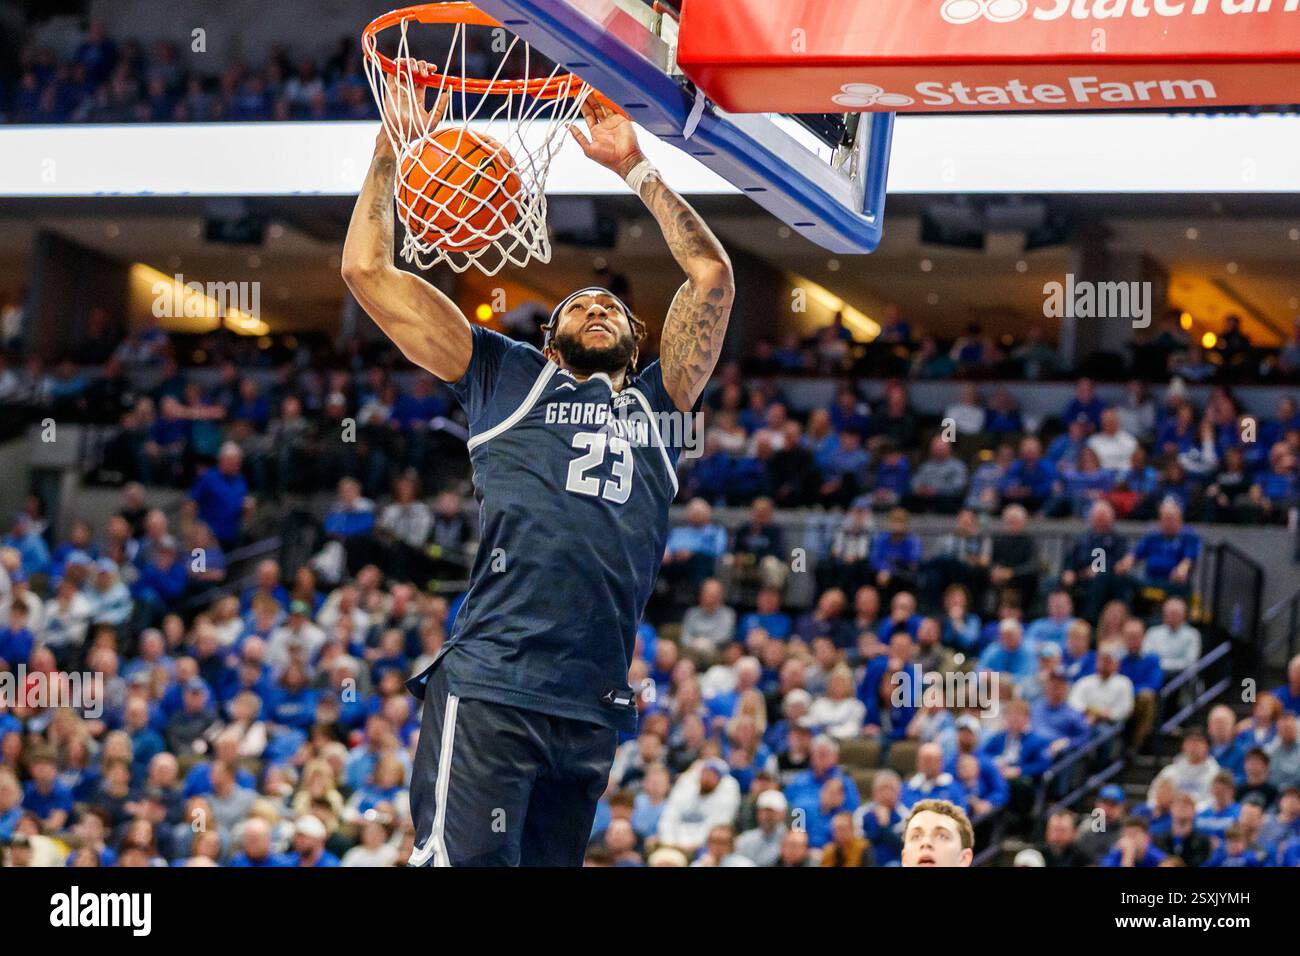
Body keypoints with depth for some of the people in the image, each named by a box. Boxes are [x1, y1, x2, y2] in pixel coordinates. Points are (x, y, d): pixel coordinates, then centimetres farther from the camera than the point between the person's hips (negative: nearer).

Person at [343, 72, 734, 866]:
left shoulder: (656, 402, 25)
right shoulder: (507, 377, 17)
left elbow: (712, 275, 23)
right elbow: (368, 270, 15)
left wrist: (634, 167, 24)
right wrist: (394, 144, 19)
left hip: (593, 708, 4)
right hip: (488, 692, -4)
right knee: (465, 861, -16)